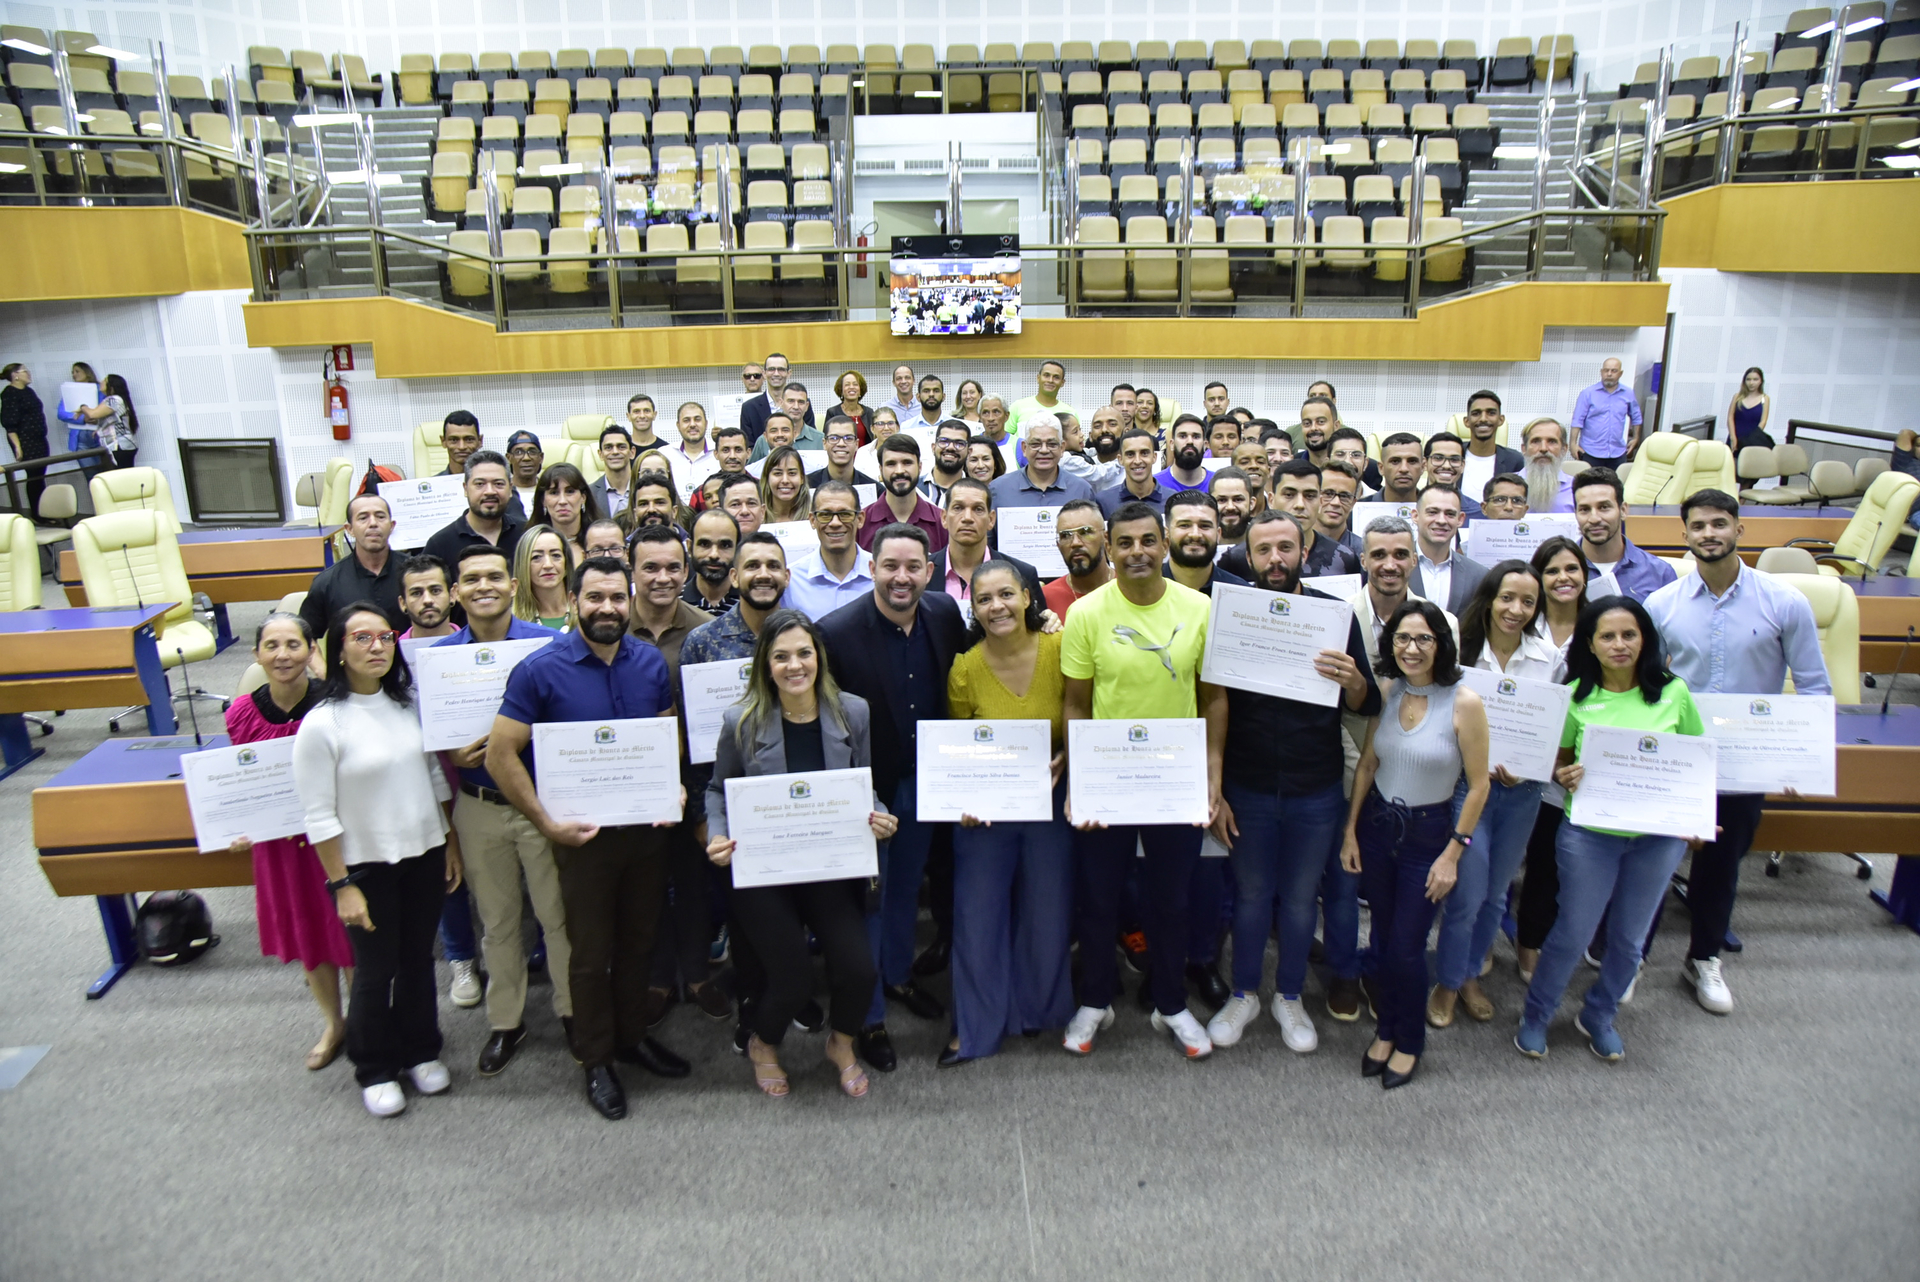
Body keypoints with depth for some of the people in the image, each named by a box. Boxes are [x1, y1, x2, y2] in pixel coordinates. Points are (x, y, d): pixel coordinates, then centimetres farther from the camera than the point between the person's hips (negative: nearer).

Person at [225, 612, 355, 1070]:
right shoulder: (242, 715, -6)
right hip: (280, 843, 4)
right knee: (305, 935, 19)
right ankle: (333, 1023, 42)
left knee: (351, 935, 8)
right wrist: (238, 830, -7)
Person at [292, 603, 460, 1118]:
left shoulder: (409, 703, 0)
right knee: (375, 972, 9)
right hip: (367, 865, -4)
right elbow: (319, 816, -13)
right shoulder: (321, 723, -15)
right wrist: (341, 885, -13)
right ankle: (374, 1070, 31)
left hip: (425, 855, 4)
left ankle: (420, 1052, 37)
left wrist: (452, 845, 8)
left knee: (418, 960, 17)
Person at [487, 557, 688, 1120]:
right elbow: (501, 754, -12)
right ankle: (596, 1060, 28)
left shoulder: (651, 662, 0)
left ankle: (632, 1035, 38)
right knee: (591, 952, 10)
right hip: (584, 834, -4)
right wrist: (547, 823, -15)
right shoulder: (541, 670, -13)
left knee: (639, 941, 18)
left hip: (648, 826, 4)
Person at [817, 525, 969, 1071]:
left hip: (925, 780, 5)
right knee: (868, 897, 10)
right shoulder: (837, 631, -23)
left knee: (907, 885, 24)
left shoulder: (945, 613, -8)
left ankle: (898, 974, 48)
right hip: (866, 787, -5)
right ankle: (869, 1017, 27)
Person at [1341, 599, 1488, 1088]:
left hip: (1429, 833, -4)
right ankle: (1386, 1030, 35)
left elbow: (1478, 785, -10)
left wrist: (1453, 853, -10)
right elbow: (1366, 764, 5)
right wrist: (1350, 831, 5)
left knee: (1406, 946, 2)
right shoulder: (1386, 693, -3)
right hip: (1377, 824, 4)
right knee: (1382, 938, 15)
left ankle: (1409, 1041, 27)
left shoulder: (1464, 703, -16)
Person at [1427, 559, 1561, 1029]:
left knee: (1496, 893, 16)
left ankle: (1471, 974, 36)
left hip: (1522, 792, 3)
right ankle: (1447, 984, 19)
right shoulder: (1459, 651, -9)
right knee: (1467, 895, -3)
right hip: (1467, 785, -3)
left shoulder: (1549, 659, -1)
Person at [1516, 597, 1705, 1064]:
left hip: (1658, 836, 2)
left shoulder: (1674, 692, -4)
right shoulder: (1576, 696, -7)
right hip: (1589, 833, -2)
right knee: (1573, 933, 6)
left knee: (1629, 938, 16)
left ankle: (1599, 1016, 39)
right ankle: (1535, 1016, 28)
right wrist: (1564, 776, -18)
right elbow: (1559, 760, 5)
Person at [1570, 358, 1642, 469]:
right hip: (1590, 452, -3)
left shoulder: (1628, 394, 8)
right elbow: (1577, 420, -5)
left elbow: (1636, 417, 20)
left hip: (1617, 452, 3)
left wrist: (1635, 438, 17)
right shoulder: (1588, 393, -2)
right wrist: (1573, 443, -11)